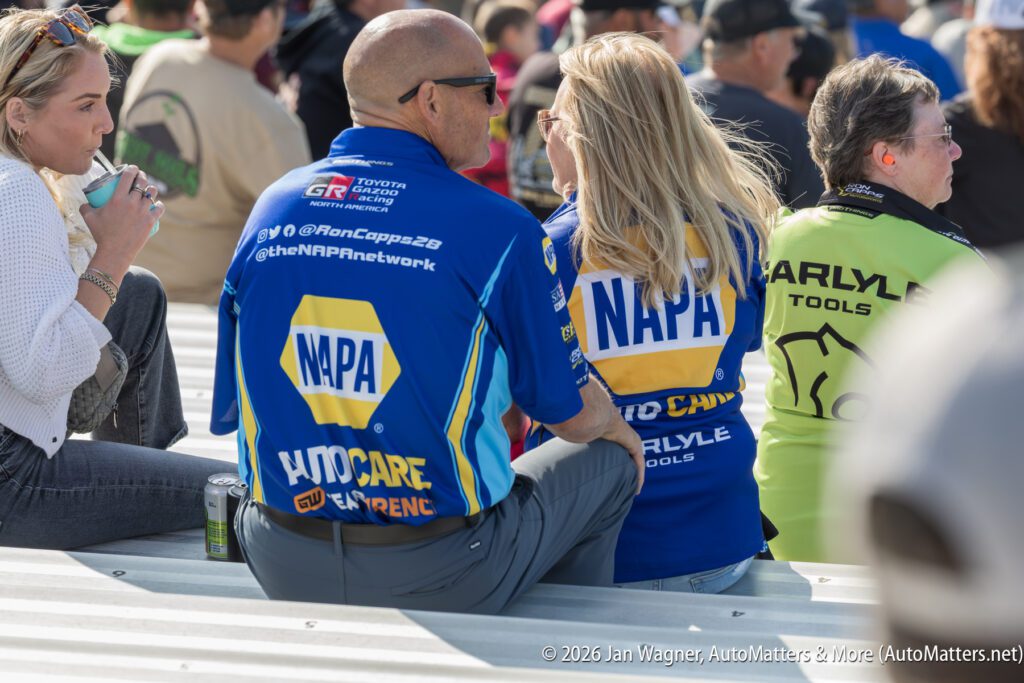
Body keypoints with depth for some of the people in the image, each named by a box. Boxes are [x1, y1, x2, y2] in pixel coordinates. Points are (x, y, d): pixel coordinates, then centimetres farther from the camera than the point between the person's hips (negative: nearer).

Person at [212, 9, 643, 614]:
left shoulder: (271, 210, 0)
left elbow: (231, 412, 9)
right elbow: (573, 416, -3)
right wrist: (619, 428, 22)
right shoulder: (497, 228, -14)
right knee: (607, 461, 22)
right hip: (439, 582, -5)